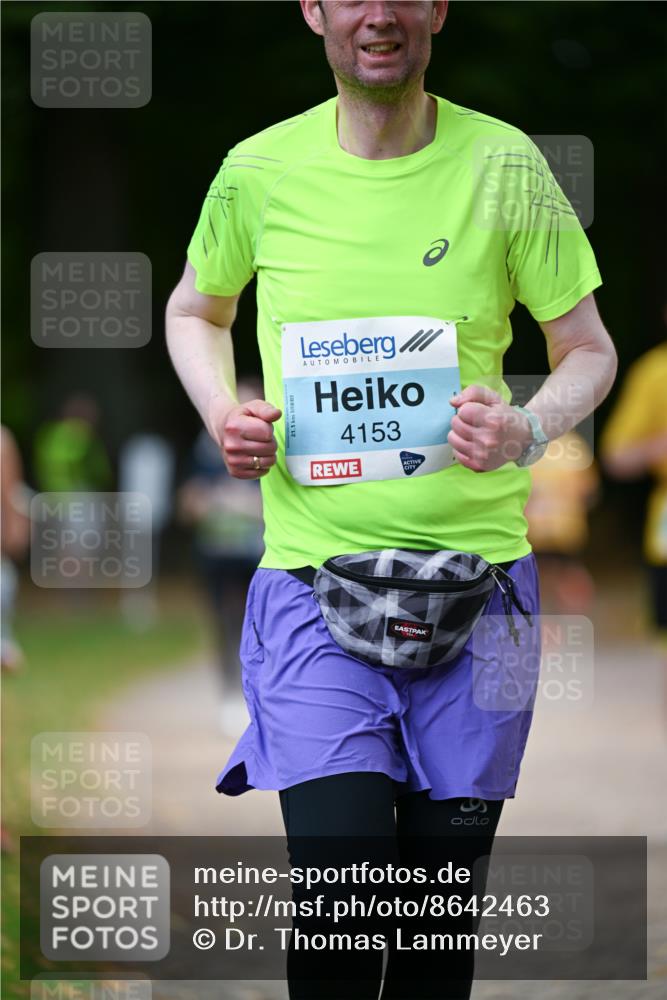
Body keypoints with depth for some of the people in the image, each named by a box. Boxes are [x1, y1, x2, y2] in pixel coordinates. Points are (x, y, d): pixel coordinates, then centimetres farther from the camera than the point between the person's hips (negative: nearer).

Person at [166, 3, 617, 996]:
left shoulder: (504, 166, -1)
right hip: (314, 573, -1)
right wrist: (221, 412, 1)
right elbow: (194, 311, 21)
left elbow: (590, 349, 7)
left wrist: (529, 429, -14)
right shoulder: (259, 171, 1)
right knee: (339, 870, -16)